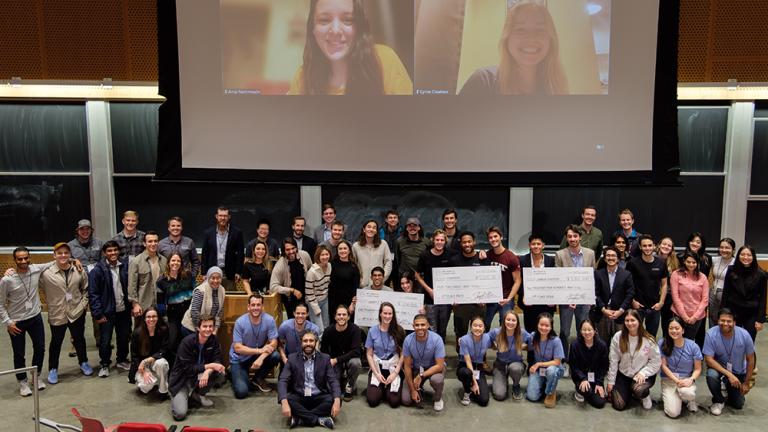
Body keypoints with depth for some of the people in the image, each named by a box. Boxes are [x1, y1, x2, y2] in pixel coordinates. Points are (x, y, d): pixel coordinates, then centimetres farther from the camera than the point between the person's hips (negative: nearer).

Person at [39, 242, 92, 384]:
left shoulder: (79, 271, -4)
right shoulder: (46, 273, -15)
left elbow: (85, 289, 6)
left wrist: (83, 304, -1)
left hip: (77, 312, 2)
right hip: (57, 314, -2)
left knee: (79, 339, 18)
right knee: (56, 342, 14)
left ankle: (83, 363, 38)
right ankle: (53, 369, 30)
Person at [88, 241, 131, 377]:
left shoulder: (125, 266, -2)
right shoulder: (98, 270, -12)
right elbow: (93, 294, -10)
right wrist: (98, 314, -13)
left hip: (124, 310, 3)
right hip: (108, 312, -3)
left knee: (124, 337, 15)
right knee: (105, 340, 6)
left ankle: (122, 360, 35)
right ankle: (104, 365, 24)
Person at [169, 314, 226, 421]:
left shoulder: (214, 340, -6)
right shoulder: (187, 342, -21)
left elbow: (217, 361, -9)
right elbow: (188, 368, -23)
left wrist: (208, 371, -30)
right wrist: (209, 366, -29)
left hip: (198, 376, 5)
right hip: (182, 379, -5)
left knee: (221, 374, -24)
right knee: (180, 414, -24)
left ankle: (198, 394, 2)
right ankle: (176, 396, 11)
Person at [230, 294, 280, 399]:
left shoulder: (269, 320, -16)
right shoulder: (240, 322, -20)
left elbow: (273, 343, -15)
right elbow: (237, 348, -21)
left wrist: (261, 358, -33)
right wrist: (259, 350, -32)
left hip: (258, 355, 3)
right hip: (239, 359, -3)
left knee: (275, 356, -27)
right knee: (241, 392, -19)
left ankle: (258, 378, 2)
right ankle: (235, 374, 17)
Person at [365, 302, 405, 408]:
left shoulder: (399, 331, -4)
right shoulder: (373, 331, -1)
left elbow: (402, 354, -3)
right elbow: (369, 354, 1)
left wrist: (395, 373, -10)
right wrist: (377, 374, -7)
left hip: (394, 367, -1)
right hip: (377, 367, 1)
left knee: (394, 401, -16)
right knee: (373, 400, -15)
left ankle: (387, 389, 17)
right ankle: (380, 389, 18)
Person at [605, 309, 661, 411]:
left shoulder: (648, 340, -13)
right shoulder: (618, 337, -9)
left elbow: (656, 361, -6)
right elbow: (613, 361, -4)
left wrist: (643, 373, -19)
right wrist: (610, 381, -1)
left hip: (643, 375, -2)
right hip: (623, 374, 2)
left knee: (638, 390, -35)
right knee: (619, 405, -8)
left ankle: (645, 395, 5)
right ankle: (628, 391, 27)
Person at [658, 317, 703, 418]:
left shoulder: (693, 346, -6)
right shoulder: (662, 344, -8)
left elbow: (698, 369, 0)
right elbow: (663, 366, -5)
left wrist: (691, 379, -20)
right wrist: (677, 381, -15)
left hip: (686, 379, 1)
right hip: (668, 380, -1)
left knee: (686, 393, -38)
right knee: (673, 413, -20)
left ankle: (690, 400, 2)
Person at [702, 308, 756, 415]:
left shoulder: (744, 335, -21)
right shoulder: (711, 334, -26)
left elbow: (750, 360, -7)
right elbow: (709, 359, -24)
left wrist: (746, 383, -3)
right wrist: (729, 374, -32)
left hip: (738, 372, 2)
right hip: (718, 367, -2)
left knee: (738, 405, 3)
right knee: (711, 375, -36)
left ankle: (729, 390, 39)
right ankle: (719, 401, -6)